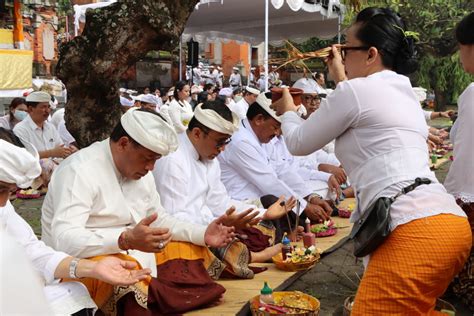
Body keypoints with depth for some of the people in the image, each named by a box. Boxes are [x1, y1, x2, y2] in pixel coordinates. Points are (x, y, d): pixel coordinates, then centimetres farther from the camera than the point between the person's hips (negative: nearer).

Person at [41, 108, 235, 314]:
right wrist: (127, 240, -44)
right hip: (86, 268, -8)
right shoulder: (80, 170, -19)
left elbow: (159, 220, 15)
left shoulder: (140, 171, 7)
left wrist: (203, 234, 0)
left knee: (197, 251, 6)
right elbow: (65, 240, -30)